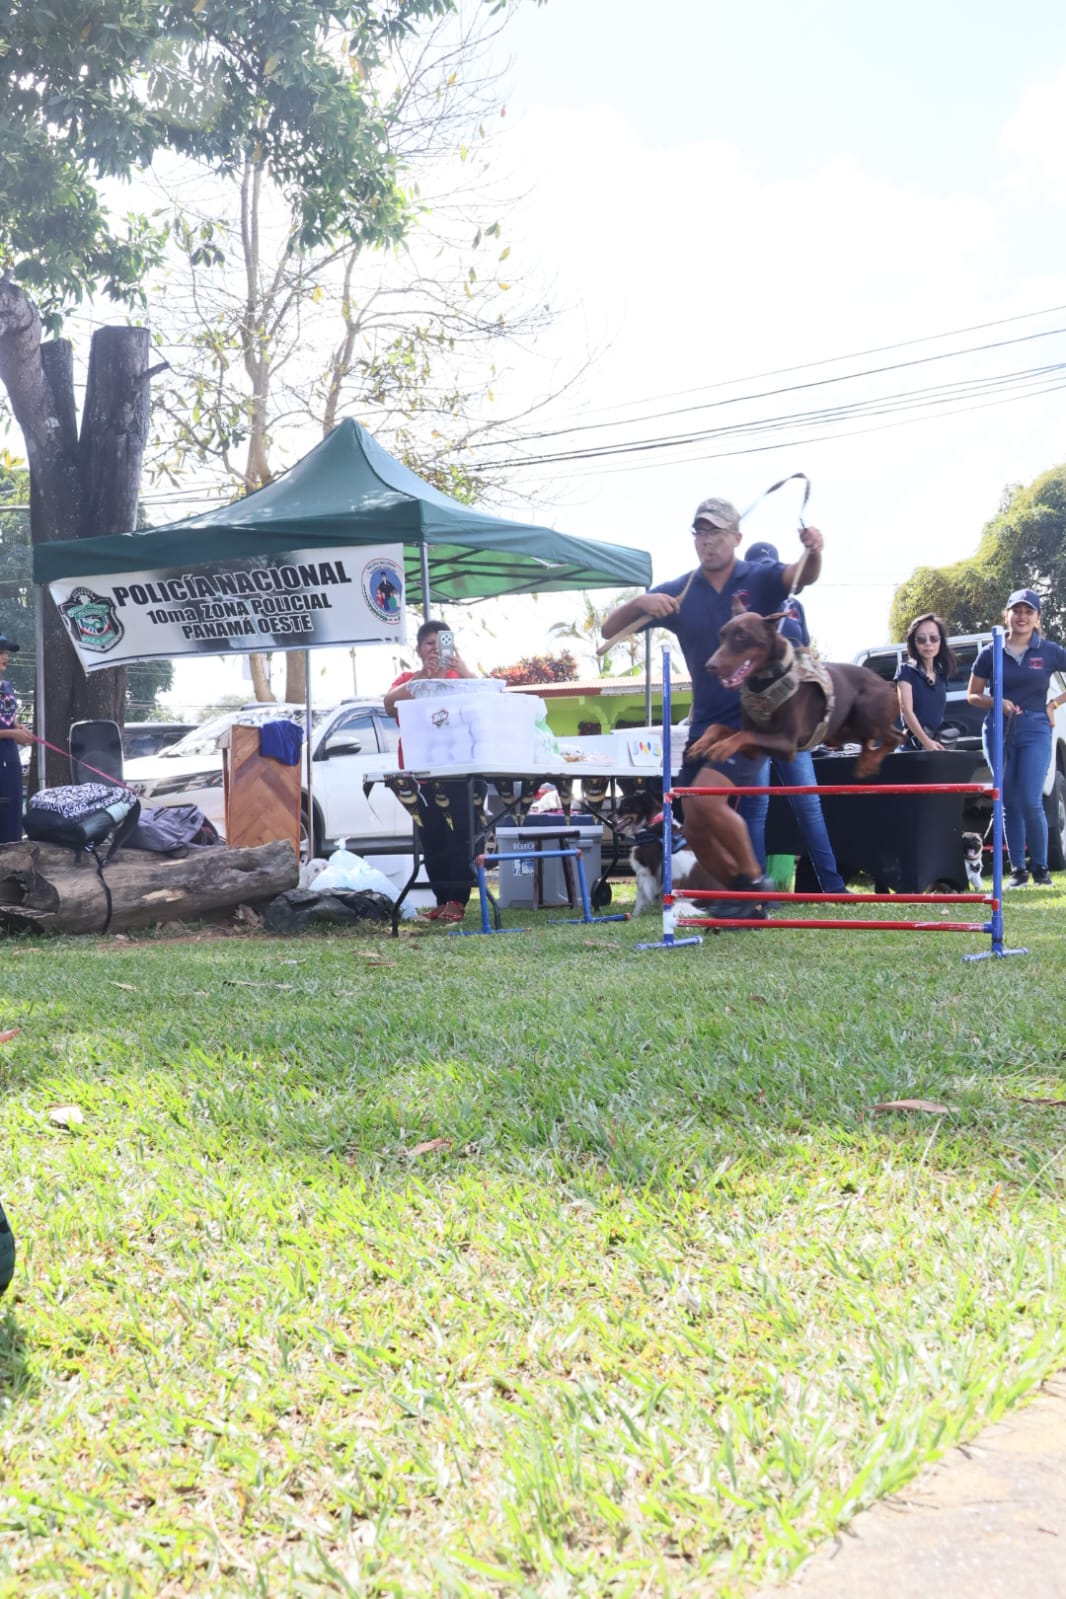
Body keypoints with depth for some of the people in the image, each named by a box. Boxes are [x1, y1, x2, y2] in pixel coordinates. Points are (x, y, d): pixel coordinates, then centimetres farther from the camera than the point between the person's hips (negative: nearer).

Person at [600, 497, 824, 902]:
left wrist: (813, 552, -48)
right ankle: (745, 899, 25)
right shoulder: (677, 592, 5)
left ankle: (754, 879, -3)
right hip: (705, 723, 5)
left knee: (706, 799, -24)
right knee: (695, 830, 5)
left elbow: (802, 577, -25)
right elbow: (608, 630, 2)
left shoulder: (760, 579, -3)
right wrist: (639, 602, -19)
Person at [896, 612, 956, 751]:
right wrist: (926, 742, -22)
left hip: (937, 744, 6)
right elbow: (906, 710, -13)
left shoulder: (942, 674, 14)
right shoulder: (907, 670, -3)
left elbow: (937, 713, 16)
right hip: (913, 746, -5)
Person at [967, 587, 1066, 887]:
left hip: (1035, 730, -2)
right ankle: (1017, 869, 11)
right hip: (998, 731, 2)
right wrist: (996, 703, -9)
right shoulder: (990, 653, 5)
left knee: (1031, 802, -11)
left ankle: (1040, 867, 4)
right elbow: (973, 695, 9)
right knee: (1009, 803, 4)